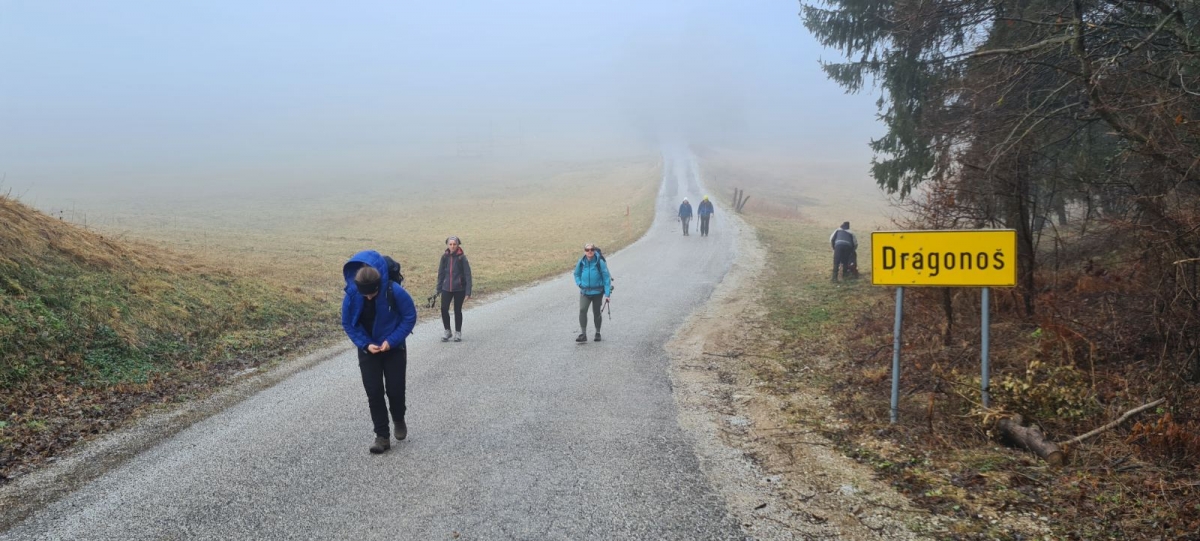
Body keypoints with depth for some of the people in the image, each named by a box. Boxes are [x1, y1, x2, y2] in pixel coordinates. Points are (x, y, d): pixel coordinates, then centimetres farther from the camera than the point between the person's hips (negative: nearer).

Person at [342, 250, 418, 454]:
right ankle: (382, 436, 7)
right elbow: (348, 324, -6)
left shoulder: (395, 292, -27)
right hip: (368, 350, 1)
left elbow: (410, 317, -14)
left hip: (394, 348, -1)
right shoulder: (351, 295, -21)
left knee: (395, 389, 2)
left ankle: (399, 420, 33)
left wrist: (392, 340, -21)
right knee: (374, 393, -1)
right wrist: (365, 344, -17)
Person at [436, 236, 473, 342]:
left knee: (458, 310, 7)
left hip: (459, 289, -2)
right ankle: (447, 330, 14)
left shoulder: (462, 258, -8)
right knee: (444, 309, -6)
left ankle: (458, 332, 22)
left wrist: (468, 291, -12)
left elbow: (467, 275, -8)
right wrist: (439, 288, 6)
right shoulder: (445, 257, 1)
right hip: (446, 288, 2)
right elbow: (441, 273, 8)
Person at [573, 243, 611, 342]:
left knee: (596, 312, 10)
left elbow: (606, 277, -8)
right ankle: (583, 334, -12)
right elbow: (576, 274, 16)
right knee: (582, 310, -16)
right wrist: (580, 284, -1)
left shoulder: (600, 262, -12)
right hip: (585, 292, 2)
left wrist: (607, 293, -10)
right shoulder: (581, 262, -3)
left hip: (597, 292, -1)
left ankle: (598, 333, 29)